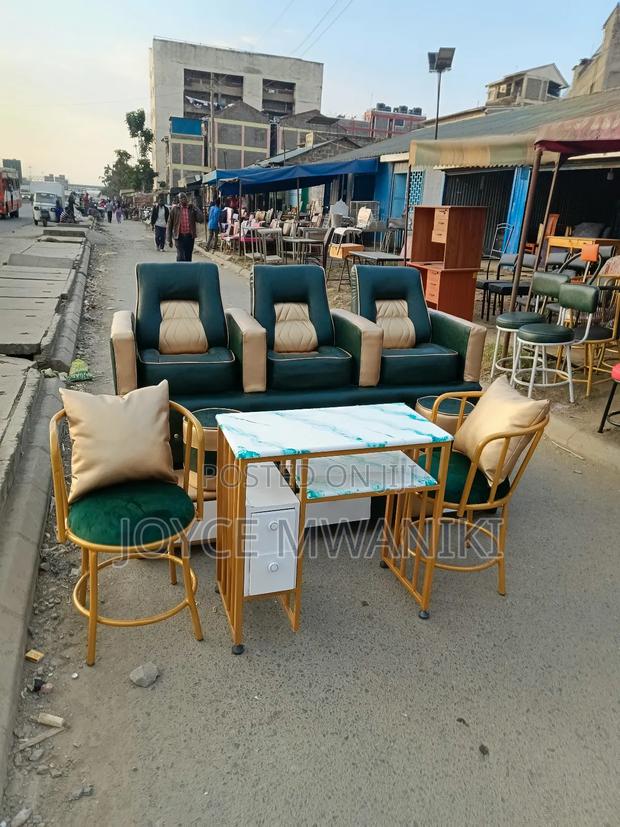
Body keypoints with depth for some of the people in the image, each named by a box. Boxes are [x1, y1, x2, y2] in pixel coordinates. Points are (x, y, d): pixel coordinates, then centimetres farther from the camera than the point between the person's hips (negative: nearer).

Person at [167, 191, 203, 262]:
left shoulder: (192, 208, 6)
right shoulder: (175, 209, 1)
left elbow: (201, 220, -3)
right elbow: (169, 225, 4)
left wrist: (196, 209, -11)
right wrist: (169, 239, 1)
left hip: (190, 237, 2)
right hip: (179, 237, -2)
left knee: (188, 258, 9)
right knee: (181, 257, -12)